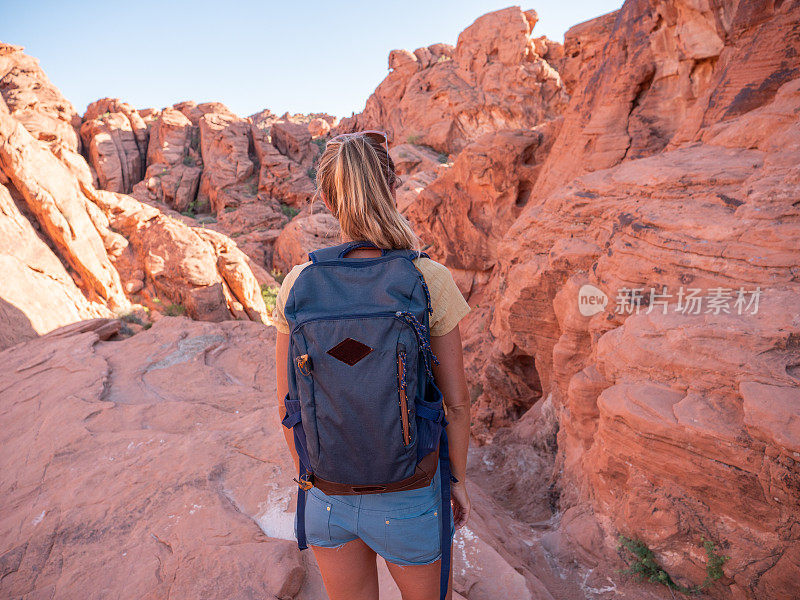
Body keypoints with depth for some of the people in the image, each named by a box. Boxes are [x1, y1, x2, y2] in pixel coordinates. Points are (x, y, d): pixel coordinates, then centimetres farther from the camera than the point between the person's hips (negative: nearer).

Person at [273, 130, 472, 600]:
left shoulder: (298, 283, -14)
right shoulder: (431, 281, -21)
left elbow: (289, 404, -5)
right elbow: (457, 402, -12)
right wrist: (459, 480, 5)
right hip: (408, 499, -1)